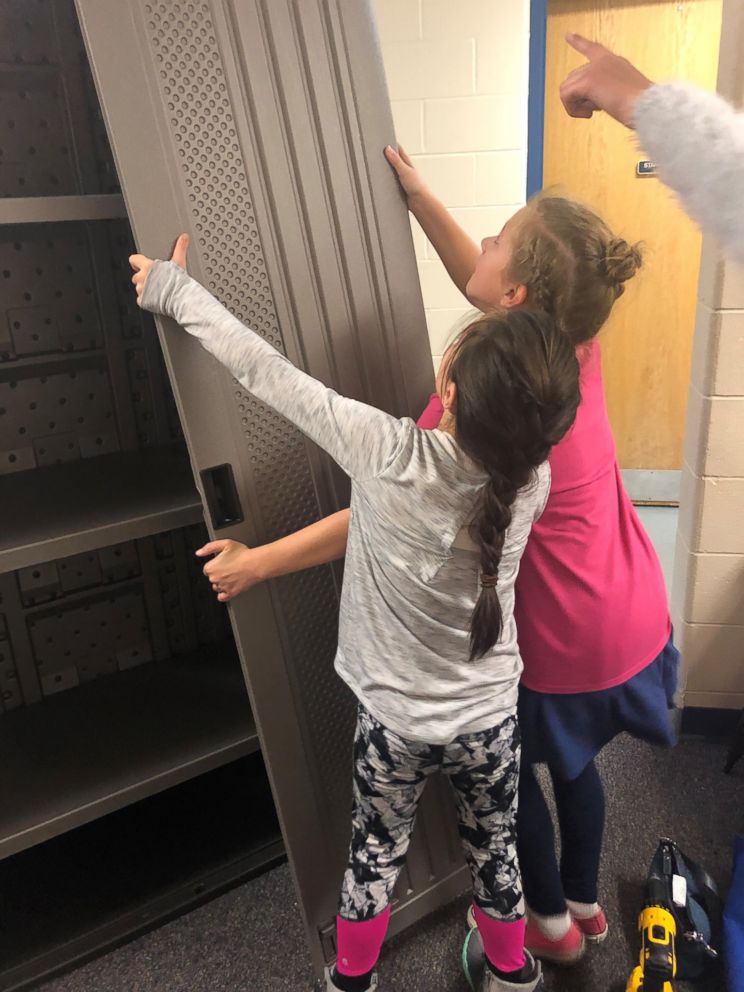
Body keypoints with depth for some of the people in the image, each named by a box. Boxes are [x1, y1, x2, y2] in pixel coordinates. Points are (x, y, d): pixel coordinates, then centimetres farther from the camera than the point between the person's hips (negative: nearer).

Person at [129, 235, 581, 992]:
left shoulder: (388, 454, -31)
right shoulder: (532, 479, -21)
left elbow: (265, 373, -21)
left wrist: (174, 290, -7)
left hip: (395, 722, -1)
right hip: (491, 720, 2)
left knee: (374, 857, 24)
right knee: (494, 851, 26)